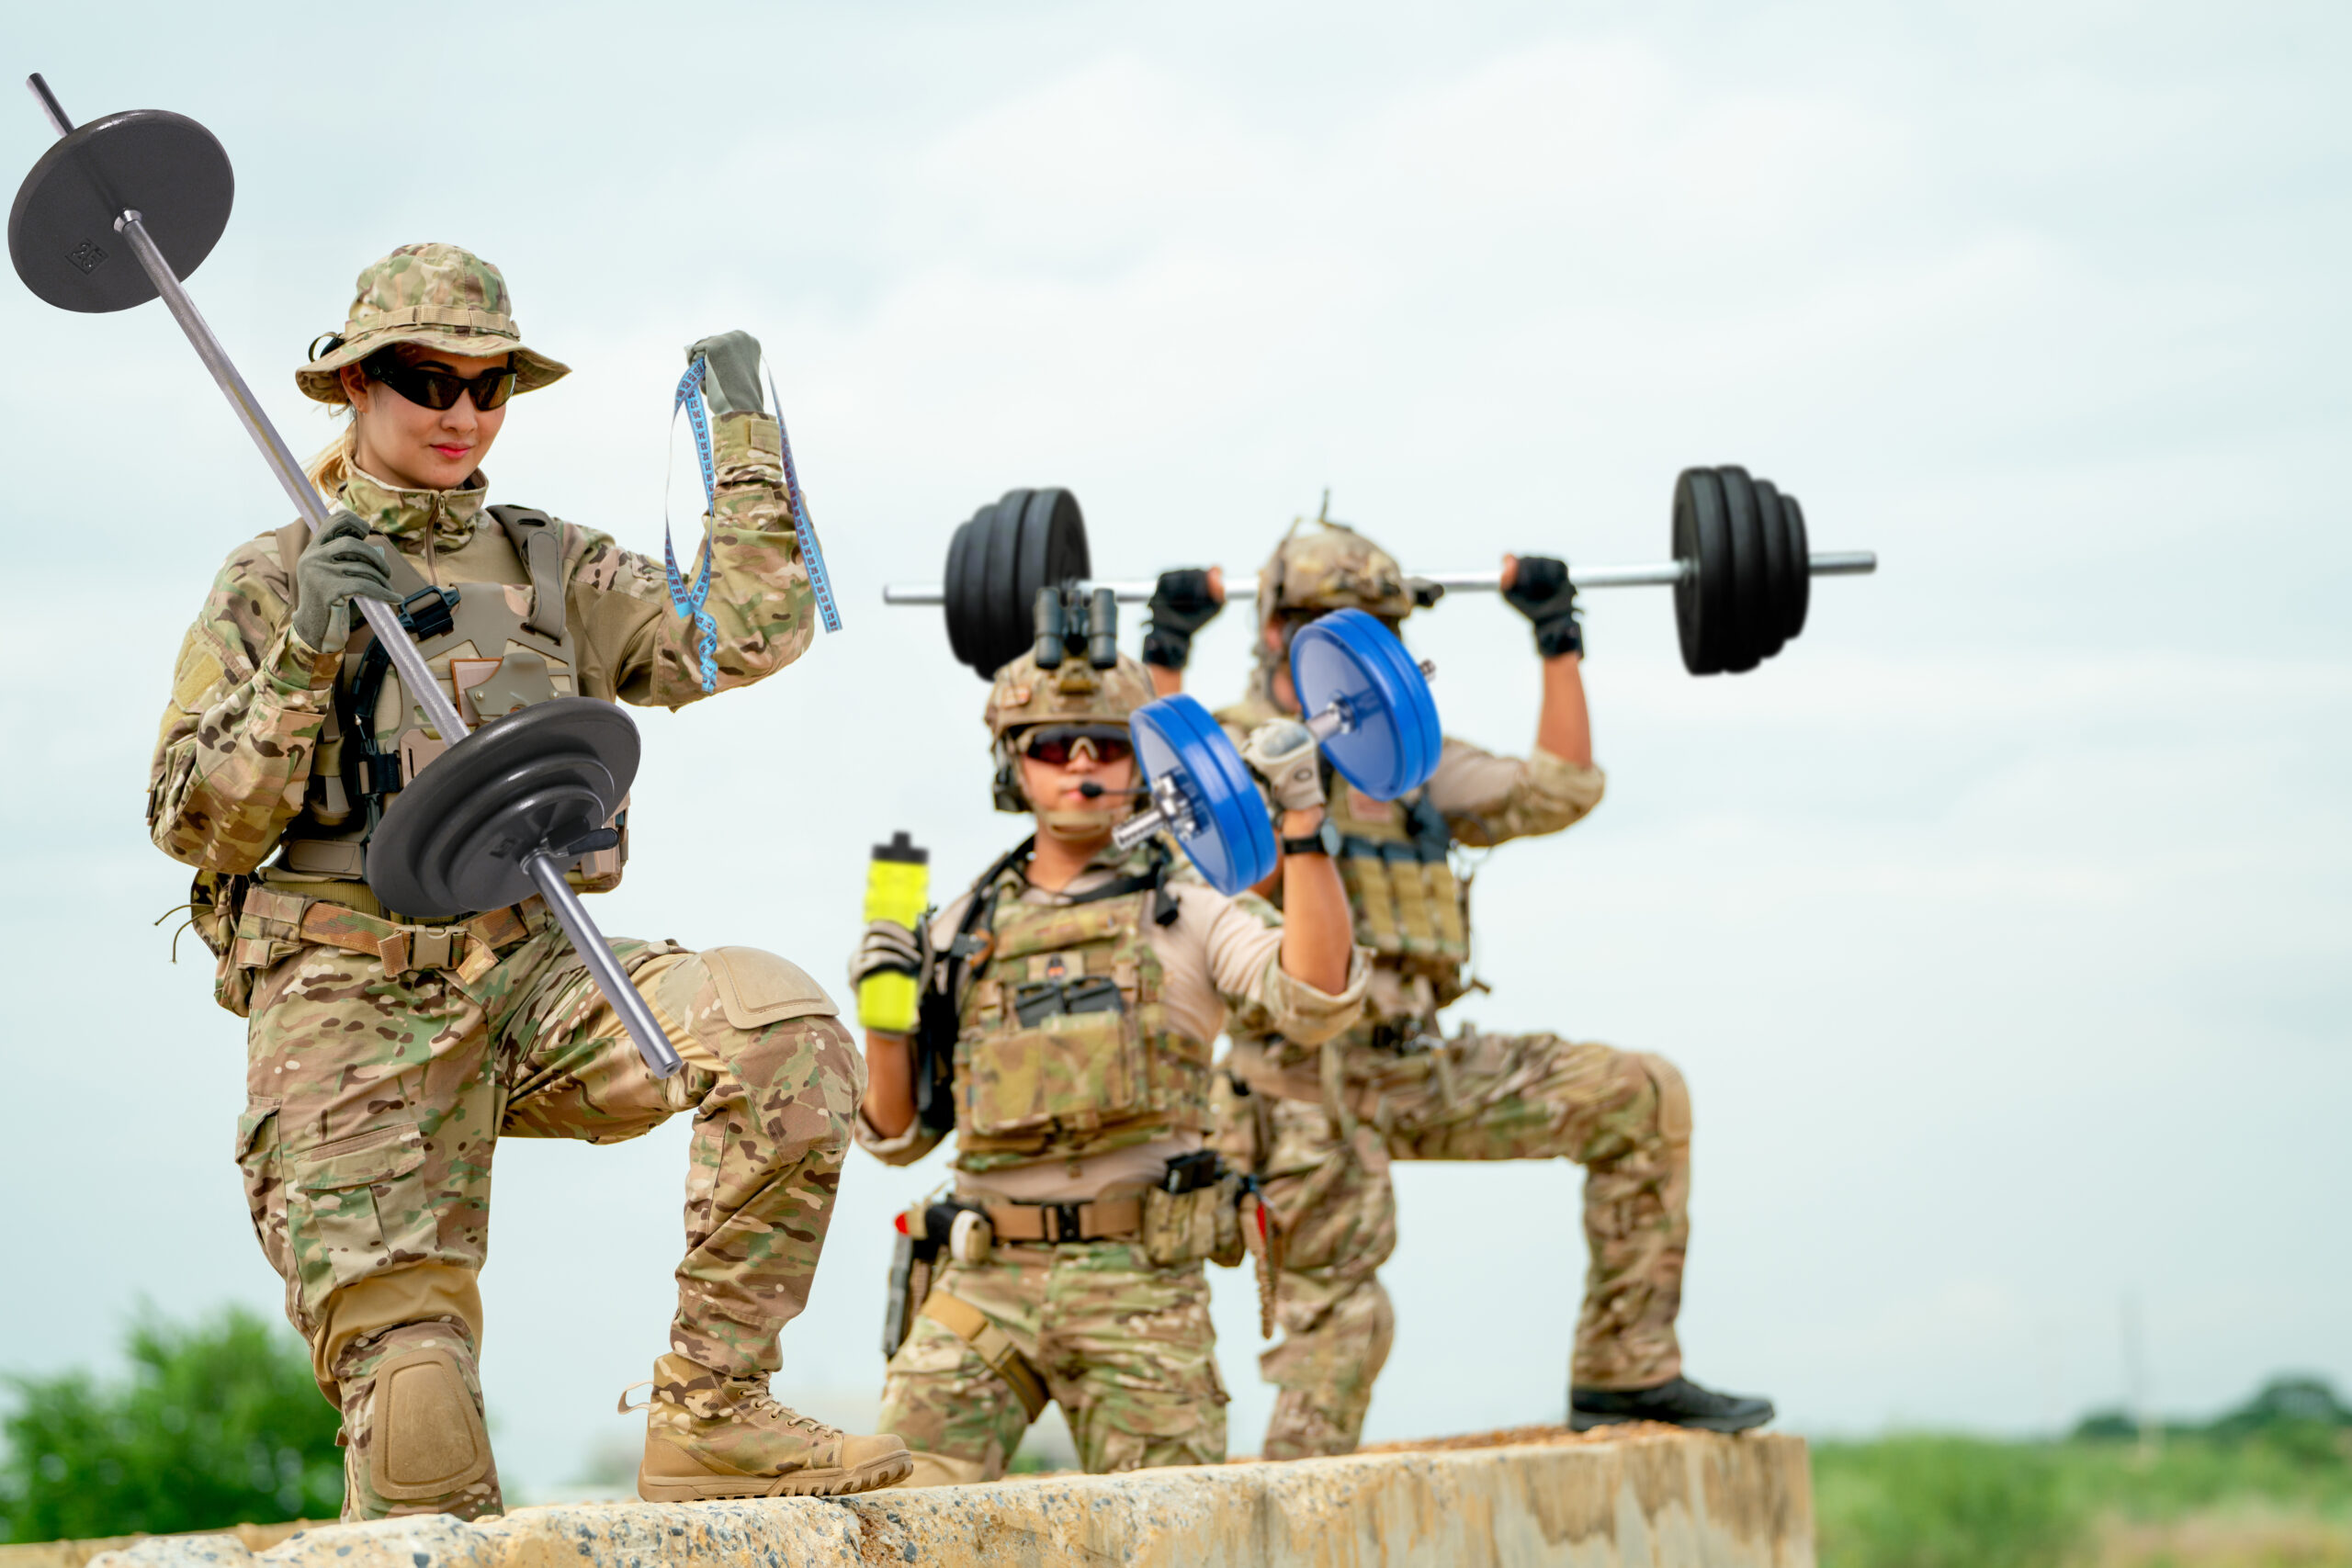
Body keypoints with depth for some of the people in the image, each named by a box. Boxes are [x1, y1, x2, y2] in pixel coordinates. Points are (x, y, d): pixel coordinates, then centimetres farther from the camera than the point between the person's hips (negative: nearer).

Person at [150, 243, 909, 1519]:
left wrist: (747, 438, 4)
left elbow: (744, 637, 3)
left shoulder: (555, 571, 17)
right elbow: (197, 826, -1)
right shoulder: (270, 583, 8)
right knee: (413, 1413, -15)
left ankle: (710, 1413, -21)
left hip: (529, 977, 3)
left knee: (785, 1029, -27)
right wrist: (304, 658, -13)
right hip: (353, 1006, -3)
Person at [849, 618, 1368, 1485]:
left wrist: (1302, 822, -17)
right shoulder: (963, 933, 15)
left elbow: (1318, 1000, -12)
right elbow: (898, 1132, 18)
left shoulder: (1187, 913, 7)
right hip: (990, 1277, 2)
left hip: (1143, 1285, -2)